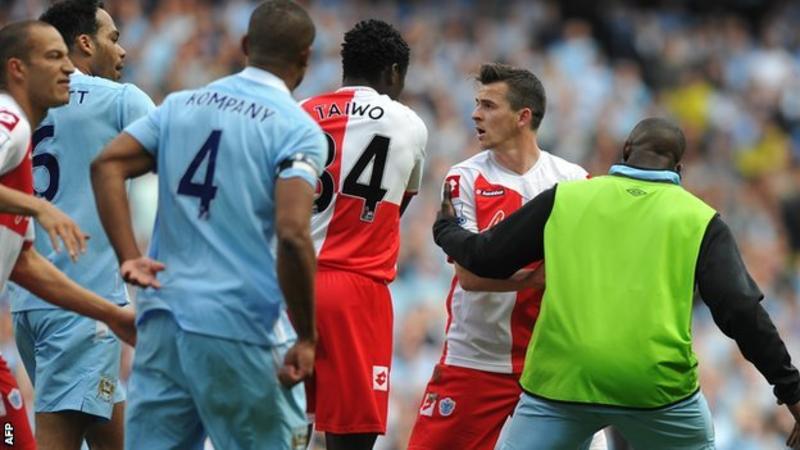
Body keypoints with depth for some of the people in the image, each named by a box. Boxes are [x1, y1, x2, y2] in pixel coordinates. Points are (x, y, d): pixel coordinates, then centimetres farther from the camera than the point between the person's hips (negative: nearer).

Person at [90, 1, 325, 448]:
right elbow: (293, 235, -18)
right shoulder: (298, 130, -7)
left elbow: (107, 165, 3)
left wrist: (129, 257, -1)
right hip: (240, 329, -5)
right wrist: (306, 339, -11)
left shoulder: (181, 105, 12)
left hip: (163, 316, 5)